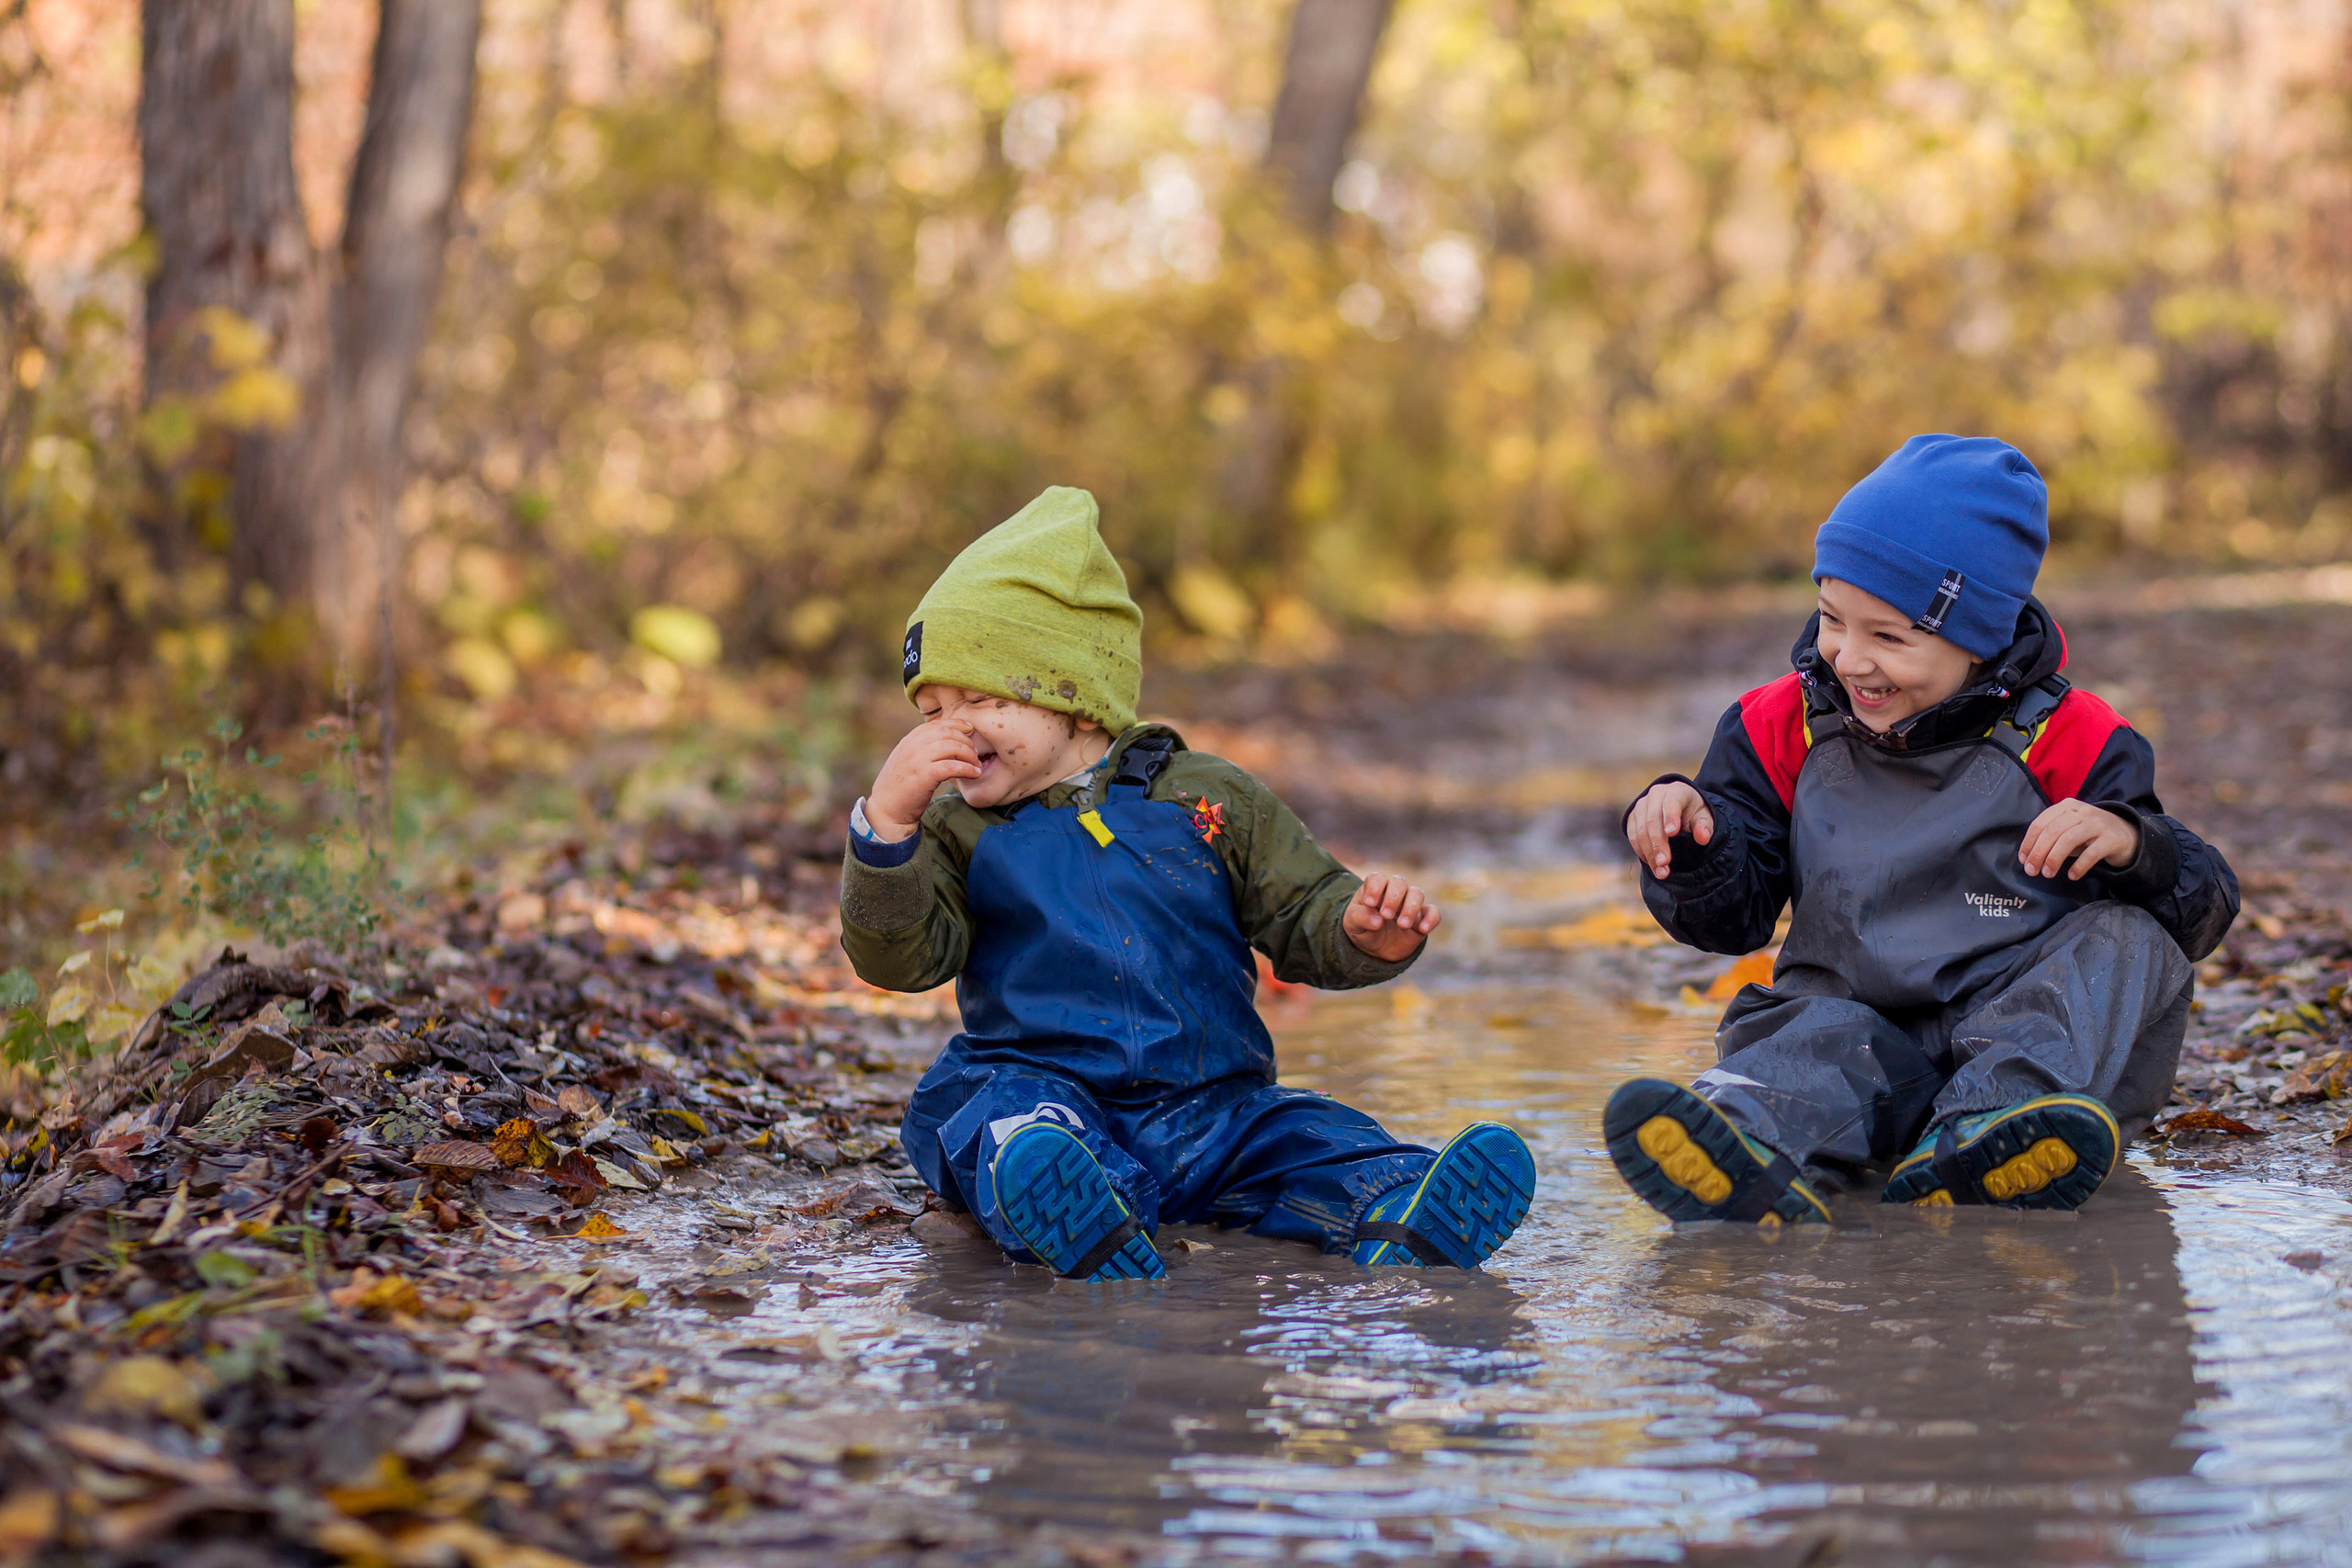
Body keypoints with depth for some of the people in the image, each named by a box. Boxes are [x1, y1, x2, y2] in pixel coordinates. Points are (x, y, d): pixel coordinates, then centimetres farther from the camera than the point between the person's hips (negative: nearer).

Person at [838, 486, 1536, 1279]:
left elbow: (1302, 917, 11)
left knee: (1311, 1138, -24)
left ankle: (1399, 1219, -50)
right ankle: (1072, 1219, -64)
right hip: (1036, 1088, -2)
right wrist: (887, 824, -18)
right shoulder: (957, 829, 9)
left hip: (1208, 1112, 2)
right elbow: (899, 958, -4)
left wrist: (1365, 934, -12)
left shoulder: (1208, 797, 10)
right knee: (1010, 1121, -35)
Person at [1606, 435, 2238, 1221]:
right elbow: (1731, 913, 8)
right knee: (1813, 1039, -30)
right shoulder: (1786, 728, 7)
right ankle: (1753, 1141, -66)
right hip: (1861, 1030, 1)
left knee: (2129, 945, -26)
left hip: (2028, 1030, 0)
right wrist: (1688, 842, -13)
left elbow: (2206, 908, -2)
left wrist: (2133, 846, -24)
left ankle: (1981, 1138, -50)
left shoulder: (2060, 743, -1)